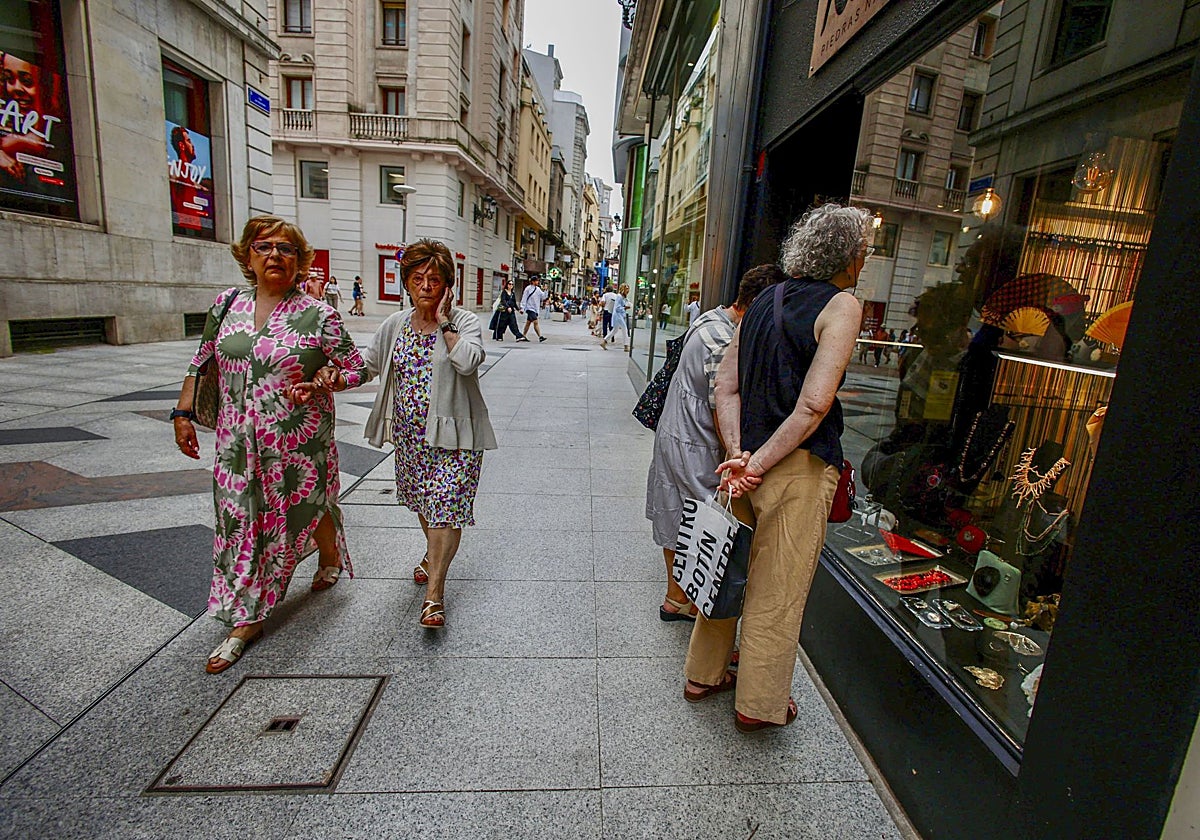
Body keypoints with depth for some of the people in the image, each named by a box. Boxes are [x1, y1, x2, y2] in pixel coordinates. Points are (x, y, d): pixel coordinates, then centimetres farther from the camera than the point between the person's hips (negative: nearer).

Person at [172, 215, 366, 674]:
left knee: (306, 507, 13)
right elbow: (202, 362, 13)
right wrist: (183, 413, 8)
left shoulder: (318, 316, -9)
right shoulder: (227, 304, 4)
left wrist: (318, 386, -20)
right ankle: (247, 619, 23)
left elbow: (356, 368, -4)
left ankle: (330, 556, 47)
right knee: (240, 521, 8)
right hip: (238, 440, 4)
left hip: (299, 439, -4)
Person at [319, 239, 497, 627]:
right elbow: (366, 363, 11)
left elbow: (468, 361, -27)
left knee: (445, 505, -9)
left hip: (452, 433, -5)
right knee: (421, 498, 22)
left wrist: (444, 322, -18)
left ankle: (434, 591, -1)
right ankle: (434, 553, 48)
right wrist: (332, 373, -7)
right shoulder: (395, 325, 7)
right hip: (409, 432, 6)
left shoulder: (465, 322, -8)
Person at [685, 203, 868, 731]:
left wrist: (738, 452, -5)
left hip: (745, 456, 7)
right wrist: (760, 463, -16)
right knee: (778, 590, 9)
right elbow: (814, 404, -21)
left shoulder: (765, 301, 11)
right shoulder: (841, 305, -9)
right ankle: (760, 704, 28)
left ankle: (704, 674, 37)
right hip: (799, 467, -6)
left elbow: (726, 385, 4)